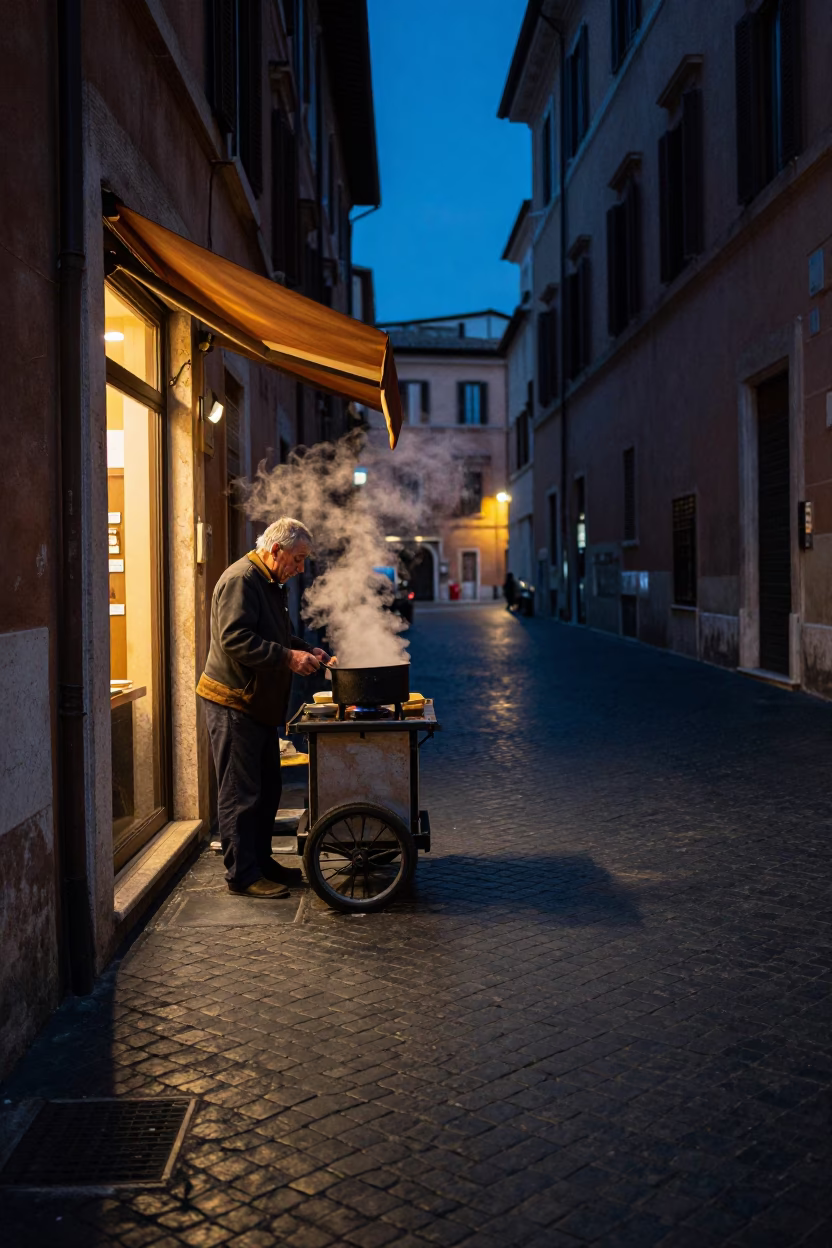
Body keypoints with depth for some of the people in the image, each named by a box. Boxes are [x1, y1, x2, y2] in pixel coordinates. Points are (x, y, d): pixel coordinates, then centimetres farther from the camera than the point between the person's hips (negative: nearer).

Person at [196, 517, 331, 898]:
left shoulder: (272, 584, 17)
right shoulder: (241, 579, -16)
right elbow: (236, 640, -26)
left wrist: (307, 651, 9)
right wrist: (289, 657, -27)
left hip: (259, 703, 10)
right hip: (233, 702, -10)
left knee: (266, 789, 15)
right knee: (240, 793, -4)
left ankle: (261, 862, 26)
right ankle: (242, 874, 3)